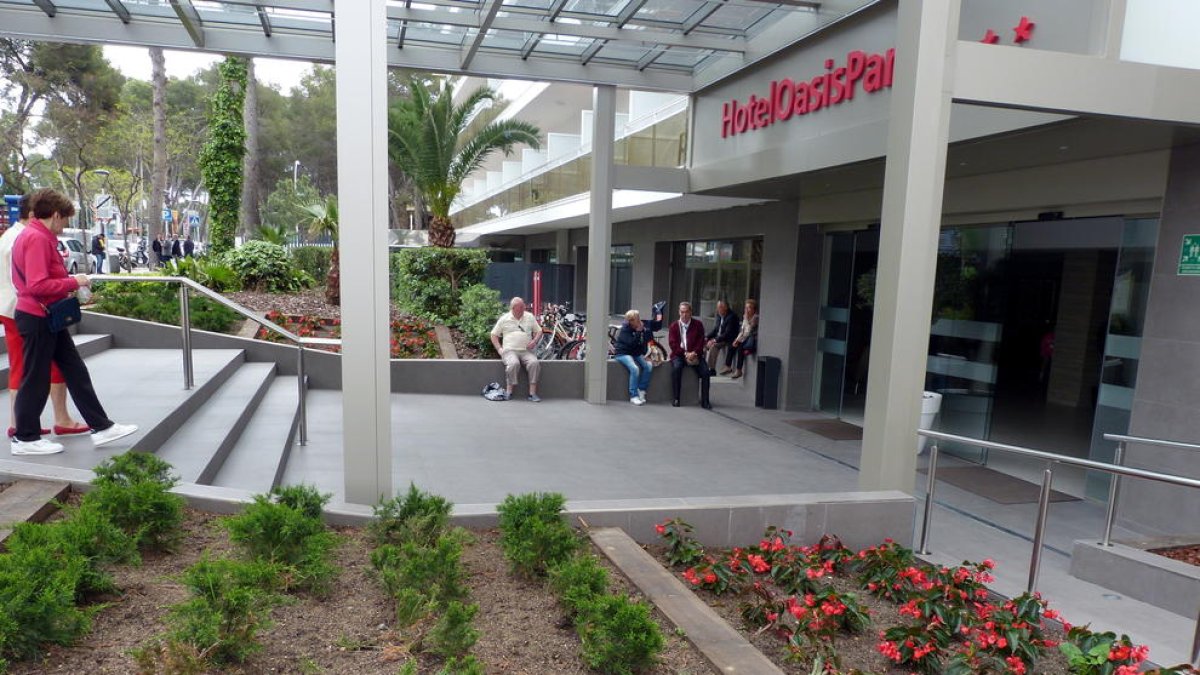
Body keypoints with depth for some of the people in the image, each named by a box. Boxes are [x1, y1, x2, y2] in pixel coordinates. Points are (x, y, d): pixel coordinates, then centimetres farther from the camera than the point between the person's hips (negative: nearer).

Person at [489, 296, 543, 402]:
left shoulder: (530, 317, 15)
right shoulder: (504, 319, 10)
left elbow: (538, 331, 20)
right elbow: (494, 335, 14)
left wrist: (534, 341, -2)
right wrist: (499, 349, -1)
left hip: (526, 351, 2)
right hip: (510, 350, -2)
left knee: (534, 362, -30)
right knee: (513, 363, -36)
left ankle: (532, 393, -25)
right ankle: (509, 391, -22)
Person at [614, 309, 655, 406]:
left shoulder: (642, 327, 5)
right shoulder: (625, 329, -13)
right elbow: (631, 343, -24)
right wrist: (638, 332, -23)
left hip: (637, 354, 6)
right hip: (623, 353, -6)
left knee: (649, 366, -19)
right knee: (635, 369, -31)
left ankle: (641, 391, -11)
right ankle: (633, 396, -23)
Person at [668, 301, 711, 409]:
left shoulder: (698, 324, 6)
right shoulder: (674, 326, 4)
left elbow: (701, 342, 1)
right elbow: (673, 344, -3)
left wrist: (694, 353, -16)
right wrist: (685, 353, -16)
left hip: (694, 355, 1)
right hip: (679, 354, -1)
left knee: (705, 371, -22)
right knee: (676, 367, -32)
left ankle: (705, 401, -14)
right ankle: (675, 399, -24)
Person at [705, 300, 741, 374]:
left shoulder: (732, 316, -20)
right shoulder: (719, 315, 5)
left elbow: (728, 334, -23)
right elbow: (715, 329, 10)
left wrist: (715, 340, -25)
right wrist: (707, 337, -4)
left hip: (729, 340, -8)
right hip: (719, 338, 8)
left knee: (713, 345, -27)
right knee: (704, 343, -8)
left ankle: (711, 369, -16)